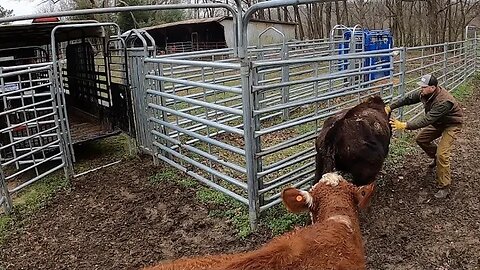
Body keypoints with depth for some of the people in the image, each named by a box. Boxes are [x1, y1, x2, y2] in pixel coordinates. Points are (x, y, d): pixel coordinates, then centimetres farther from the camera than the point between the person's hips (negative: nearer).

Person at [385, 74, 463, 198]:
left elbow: (427, 119, -44)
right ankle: (436, 158, 40)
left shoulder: (444, 102, -40)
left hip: (451, 124, -8)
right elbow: (408, 98, -8)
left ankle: (444, 187, -3)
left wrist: (404, 126, -50)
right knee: (421, 139, 13)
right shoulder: (425, 93, -17)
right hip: (437, 122, 8)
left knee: (442, 154, -16)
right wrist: (390, 107, -18)